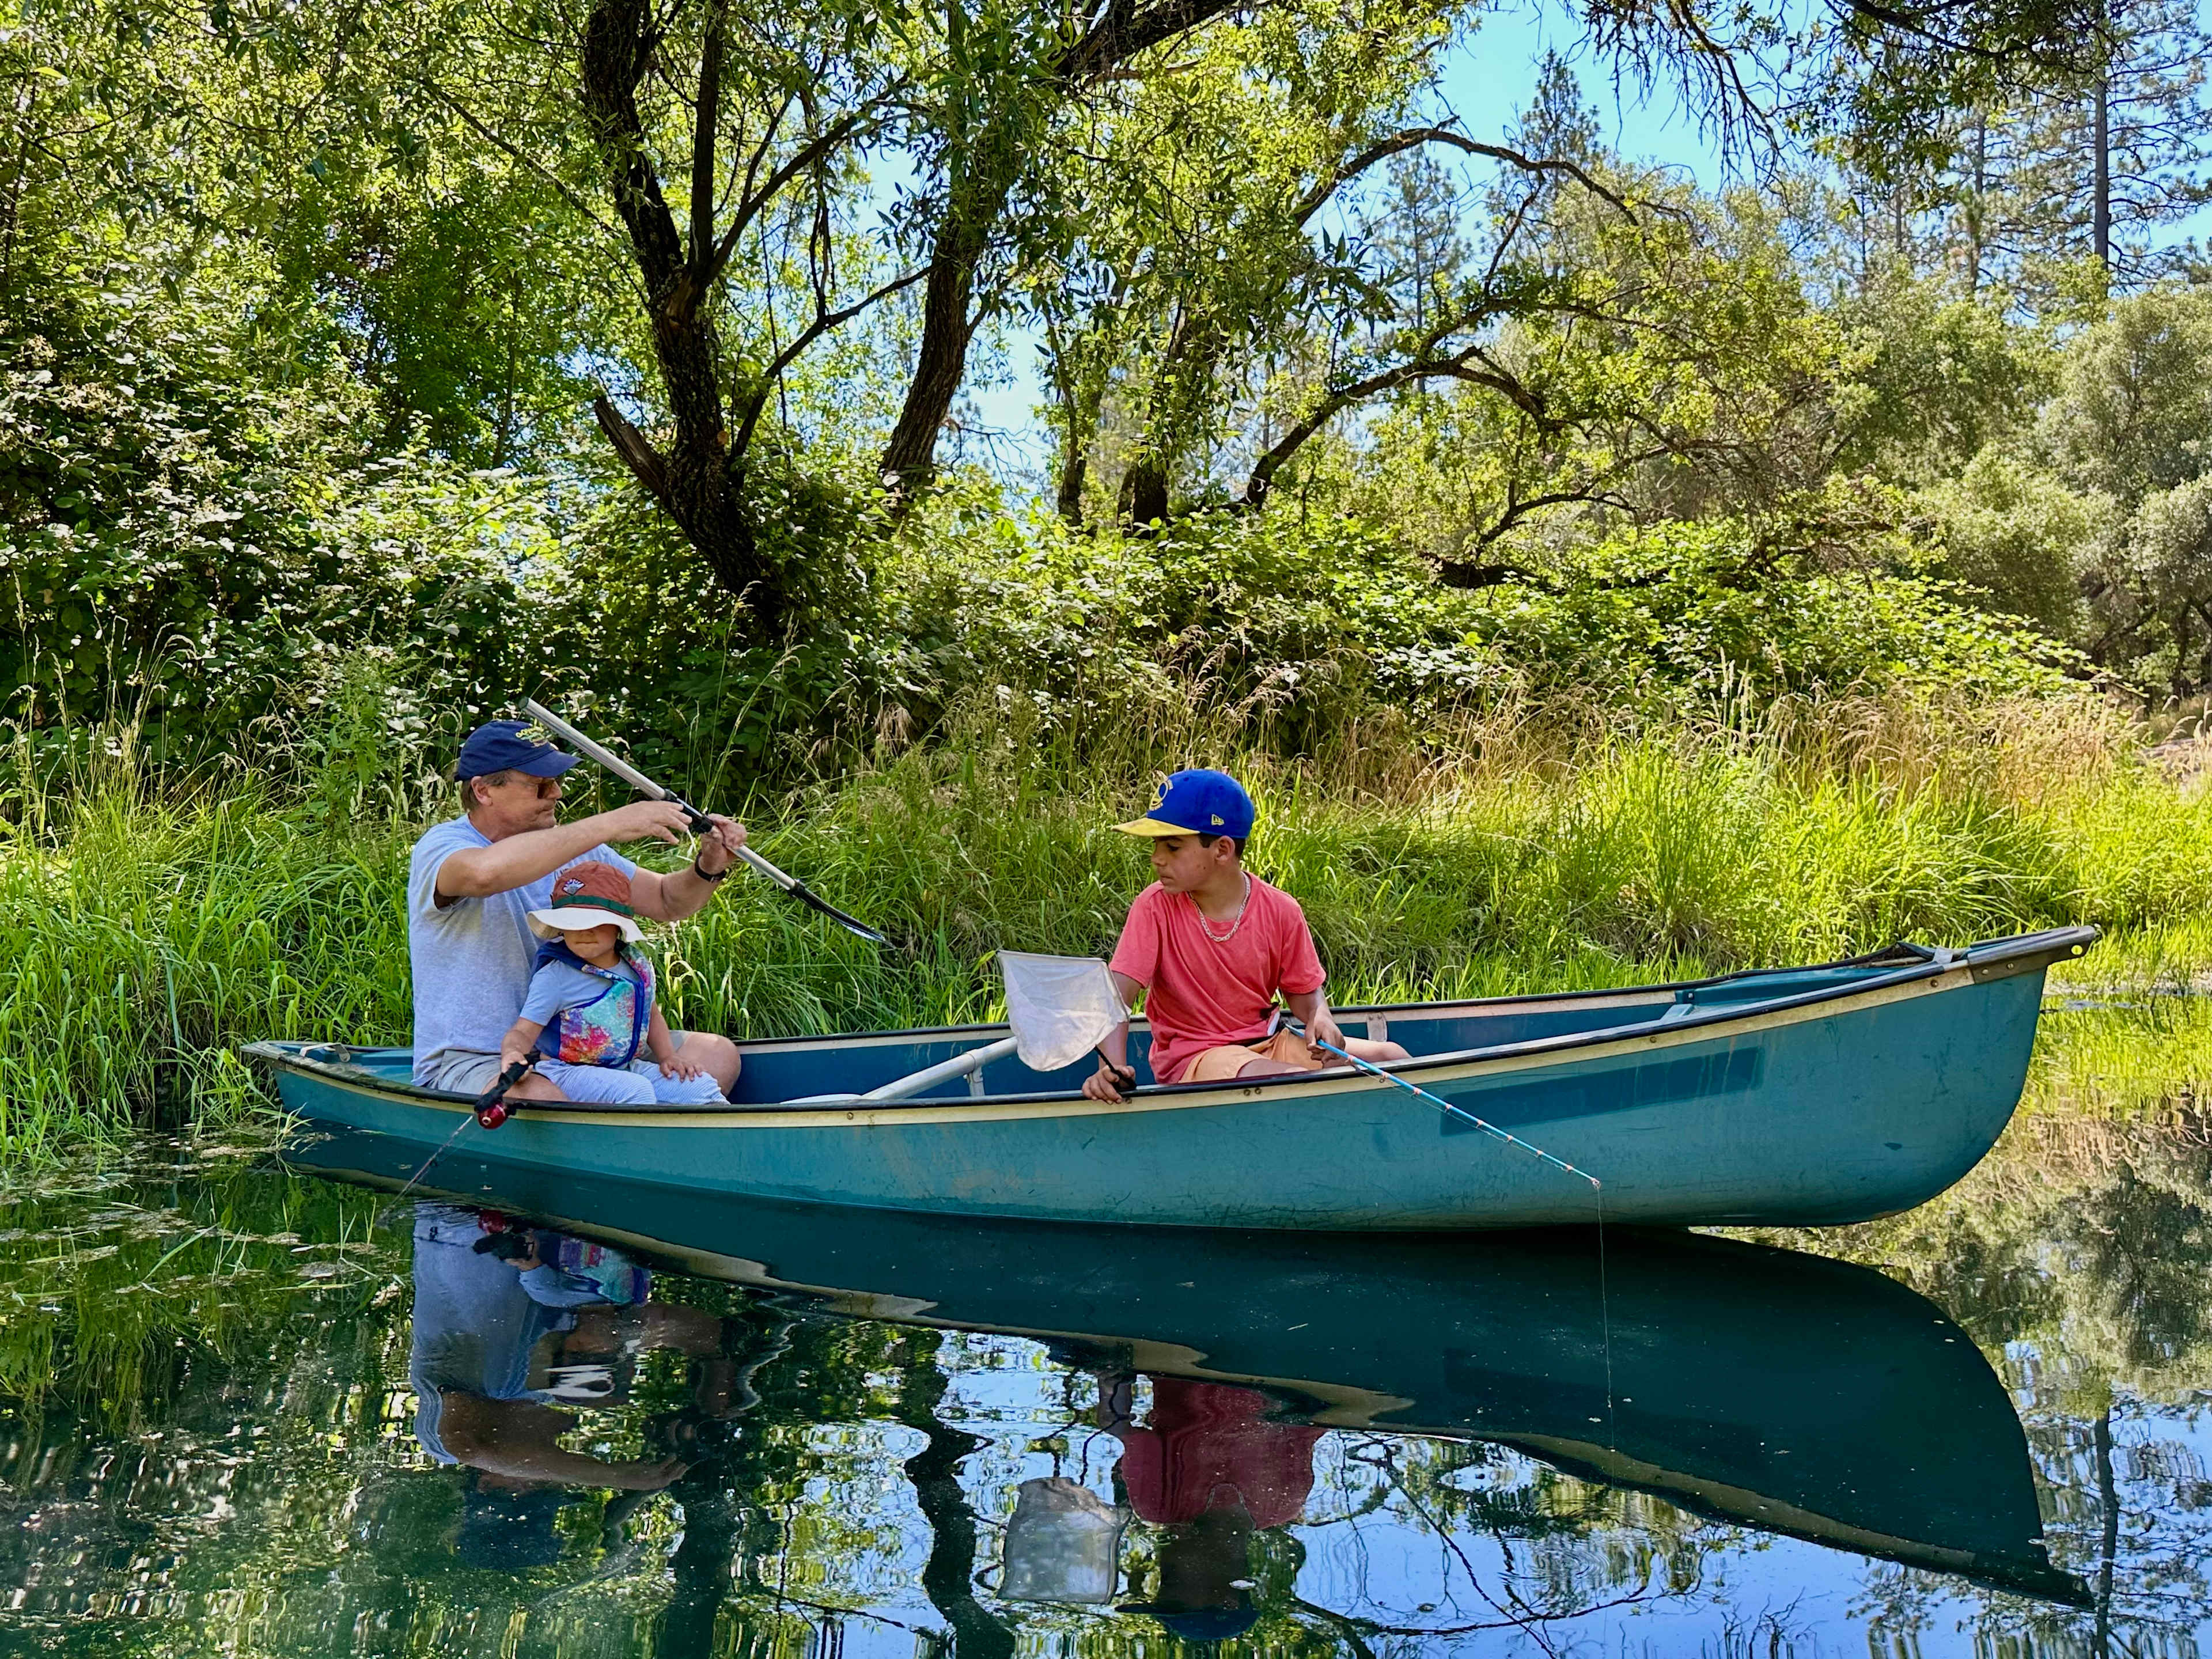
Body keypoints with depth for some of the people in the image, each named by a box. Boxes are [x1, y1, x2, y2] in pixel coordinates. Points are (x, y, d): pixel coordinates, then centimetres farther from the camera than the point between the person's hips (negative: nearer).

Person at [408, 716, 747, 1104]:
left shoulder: (572, 845, 10)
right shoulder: (441, 845, -11)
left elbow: (667, 903, 16)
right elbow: (484, 872, -37)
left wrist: (709, 867, -8)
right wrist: (611, 824, -34)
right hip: (470, 1063, -7)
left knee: (717, 1055, -7)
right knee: (545, 1098, -40)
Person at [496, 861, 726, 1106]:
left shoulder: (638, 964, 6)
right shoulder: (555, 976, -12)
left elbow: (651, 1015, 22)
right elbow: (523, 1031, -16)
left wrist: (668, 1056, 9)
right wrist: (512, 1053, -39)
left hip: (626, 1066, 6)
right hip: (568, 1072, -6)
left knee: (701, 1086, -6)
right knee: (636, 1089, -33)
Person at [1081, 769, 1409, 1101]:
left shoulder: (1280, 911, -3)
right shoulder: (1156, 907, -9)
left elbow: (1304, 990, 9)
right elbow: (1118, 995, -17)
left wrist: (1321, 1020, -15)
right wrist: (1112, 1068, -34)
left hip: (1267, 1042, 4)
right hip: (1191, 1058, -4)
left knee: (1391, 1057, -10)